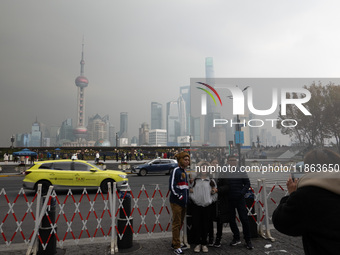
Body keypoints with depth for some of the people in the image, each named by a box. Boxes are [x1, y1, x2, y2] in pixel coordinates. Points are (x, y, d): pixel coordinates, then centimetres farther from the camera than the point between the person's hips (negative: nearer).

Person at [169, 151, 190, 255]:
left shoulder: (184, 172, 17)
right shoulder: (176, 171, -9)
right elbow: (172, 186, -15)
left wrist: (186, 198, 13)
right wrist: (180, 196, -14)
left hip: (183, 202, 8)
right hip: (176, 202, -8)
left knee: (180, 223, 15)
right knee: (176, 223, -1)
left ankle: (175, 242, 29)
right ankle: (176, 246, 7)